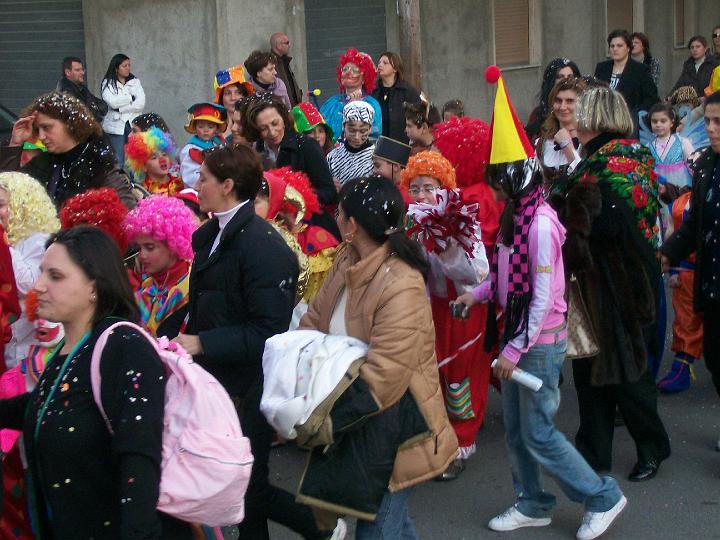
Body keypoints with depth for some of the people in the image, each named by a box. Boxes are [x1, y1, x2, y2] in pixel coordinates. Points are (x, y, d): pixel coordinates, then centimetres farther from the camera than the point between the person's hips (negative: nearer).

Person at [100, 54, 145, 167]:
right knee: (118, 162, -3)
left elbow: (141, 103, -3)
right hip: (116, 126, -3)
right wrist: (131, 97, -4)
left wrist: (120, 108, -10)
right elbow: (112, 102, -15)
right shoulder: (107, 83, 2)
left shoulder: (135, 81, 10)